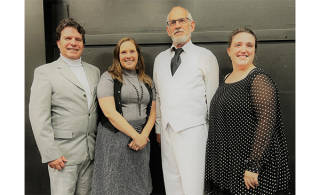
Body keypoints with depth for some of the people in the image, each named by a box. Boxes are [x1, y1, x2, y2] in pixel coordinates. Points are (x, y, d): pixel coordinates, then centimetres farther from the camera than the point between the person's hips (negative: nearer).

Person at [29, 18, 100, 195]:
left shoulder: (94, 71, 12)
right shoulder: (44, 72, -3)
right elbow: (39, 118, -9)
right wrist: (50, 154, -13)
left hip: (91, 153, 5)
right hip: (63, 155, -4)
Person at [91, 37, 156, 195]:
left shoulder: (147, 82, 14)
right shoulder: (108, 78, -1)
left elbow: (152, 112, 10)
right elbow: (109, 112, -12)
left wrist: (143, 135, -7)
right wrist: (135, 135, -13)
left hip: (141, 139, 4)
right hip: (114, 139, -4)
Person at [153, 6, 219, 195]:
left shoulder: (205, 57, -1)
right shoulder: (160, 59, 13)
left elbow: (212, 98, -1)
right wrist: (158, 128, 14)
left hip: (193, 131, -4)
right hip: (167, 132, 5)